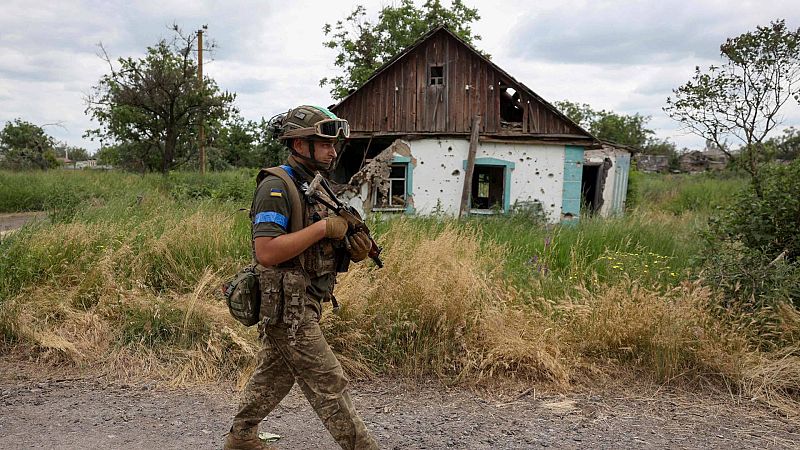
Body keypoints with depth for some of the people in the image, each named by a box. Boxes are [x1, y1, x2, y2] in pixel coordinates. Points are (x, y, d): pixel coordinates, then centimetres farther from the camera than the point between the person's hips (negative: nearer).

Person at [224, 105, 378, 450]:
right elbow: (266, 253, -26)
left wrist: (354, 250, -5)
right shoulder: (276, 187, -16)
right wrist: (323, 228, -24)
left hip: (304, 305, 10)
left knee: (273, 375, 21)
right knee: (329, 384, -3)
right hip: (286, 307, -9)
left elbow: (321, 252, 17)